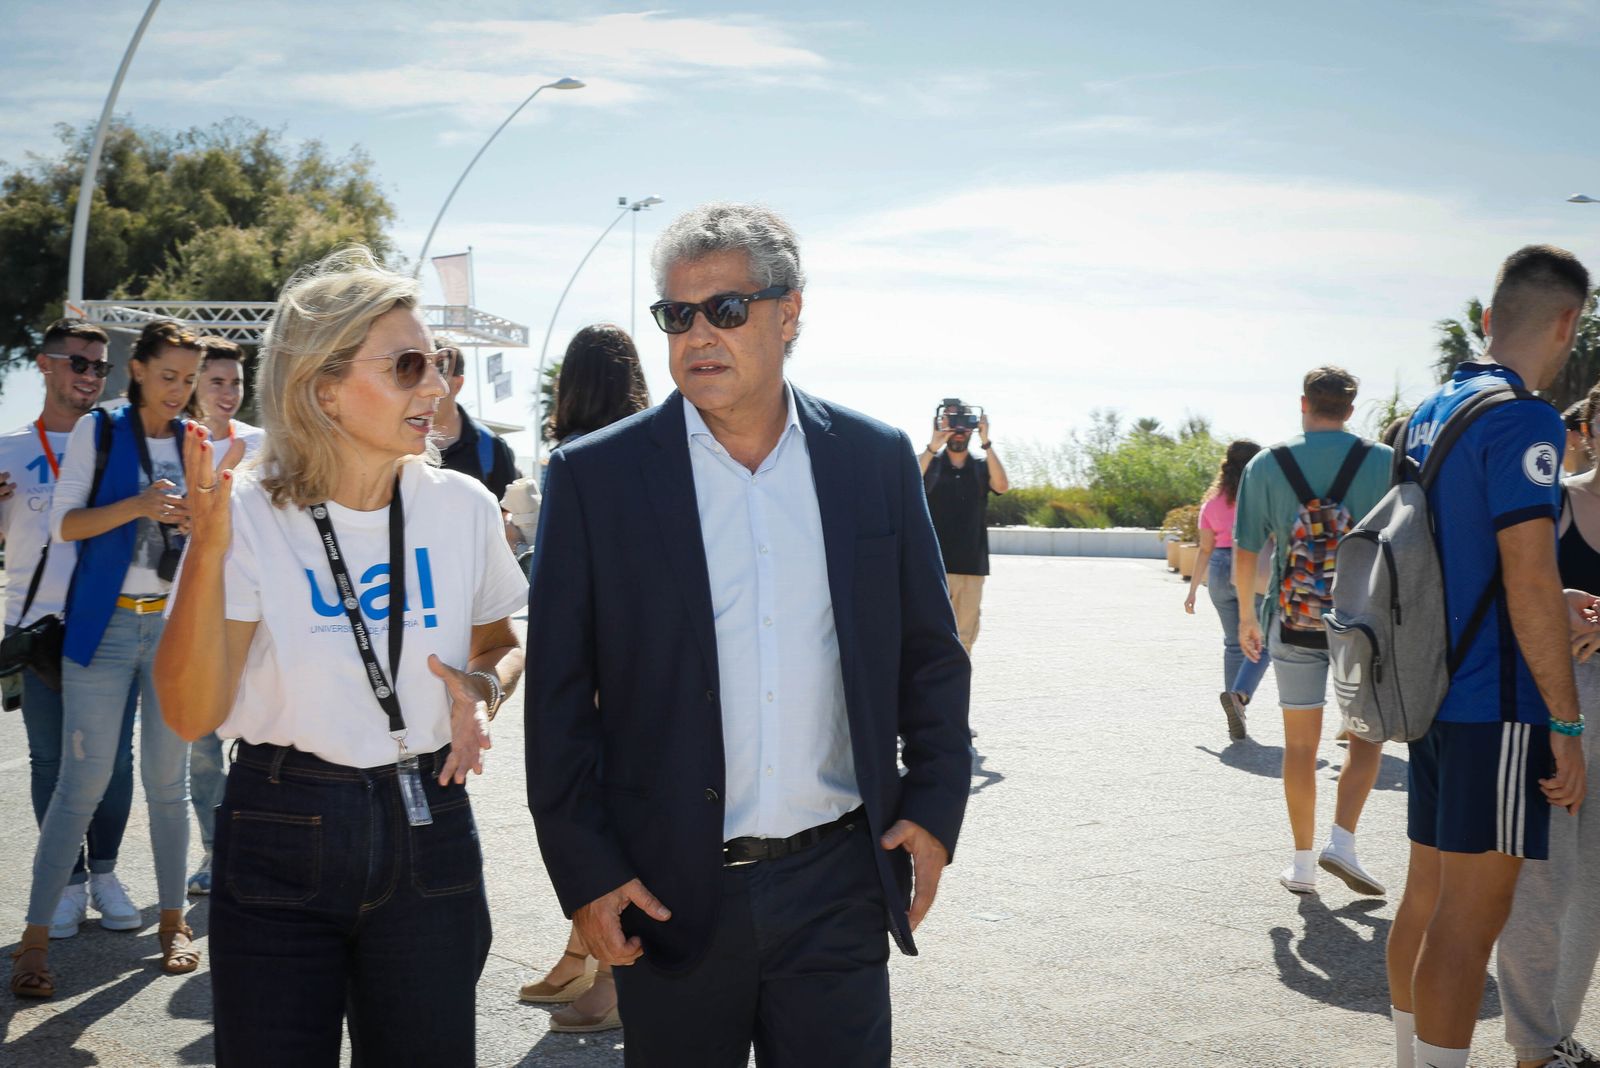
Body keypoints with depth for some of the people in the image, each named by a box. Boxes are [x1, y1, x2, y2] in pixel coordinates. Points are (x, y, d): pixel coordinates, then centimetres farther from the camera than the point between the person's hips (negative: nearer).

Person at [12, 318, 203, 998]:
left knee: (167, 780, 7)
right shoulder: (98, 432, 0)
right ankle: (34, 938, 1)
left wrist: (196, 515, -10)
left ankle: (173, 922, 19)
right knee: (84, 781, -6)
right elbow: (63, 524, -5)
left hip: (176, 622, 3)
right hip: (104, 622, -3)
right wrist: (137, 506, -20)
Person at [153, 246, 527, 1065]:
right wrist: (208, 551, -24)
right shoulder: (249, 514, -9)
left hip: (427, 833, 2)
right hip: (280, 839, -2)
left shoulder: (461, 506, -2)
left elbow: (501, 643, 15)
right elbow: (191, 714, -13)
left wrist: (484, 686, -8)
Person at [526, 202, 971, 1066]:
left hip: (839, 887, 2)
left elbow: (931, 655, 10)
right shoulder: (596, 476, -3)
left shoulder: (876, 460, 3)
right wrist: (584, 868, -5)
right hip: (670, 896, -1)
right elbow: (558, 692, -2)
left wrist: (935, 804, 2)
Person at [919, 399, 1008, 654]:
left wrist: (986, 443, -17)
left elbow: (1002, 485, -10)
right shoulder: (928, 462, 4)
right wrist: (932, 448, -25)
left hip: (972, 566, 3)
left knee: (964, 639, 8)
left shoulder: (982, 466, 10)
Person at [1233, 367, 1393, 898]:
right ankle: (1341, 841, 0)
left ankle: (1303, 863, 15)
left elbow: (1244, 553, 1)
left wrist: (1246, 616, 14)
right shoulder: (1384, 462, -3)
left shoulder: (1265, 465, -1)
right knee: (1366, 734, 14)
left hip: (1294, 623, 1)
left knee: (1301, 744, 10)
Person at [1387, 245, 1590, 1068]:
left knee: (1427, 893, 15)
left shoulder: (1427, 415, 12)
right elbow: (1530, 584, -19)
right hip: (1498, 701, -9)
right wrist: (1567, 728, -15)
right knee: (1471, 914, -5)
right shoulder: (1523, 421, -15)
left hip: (1433, 690, 9)